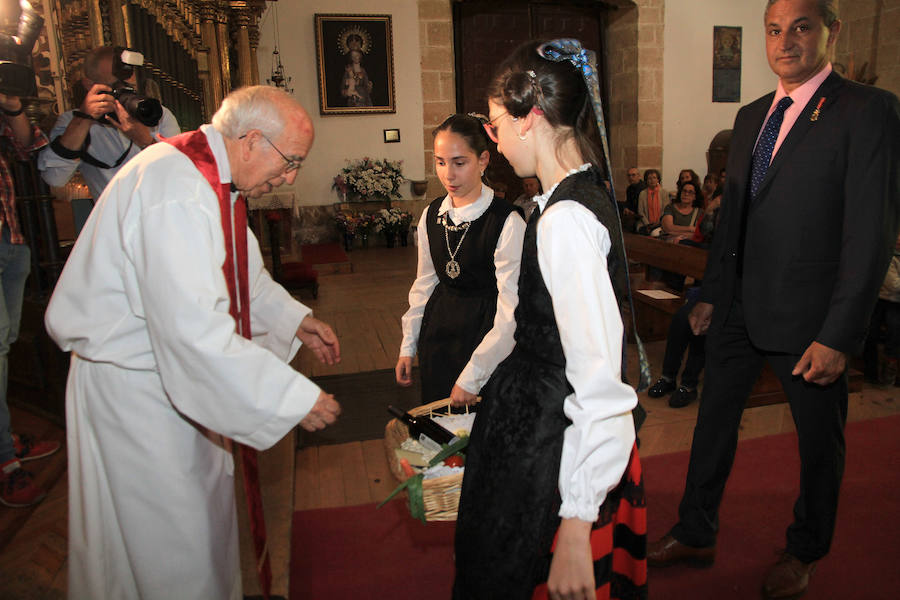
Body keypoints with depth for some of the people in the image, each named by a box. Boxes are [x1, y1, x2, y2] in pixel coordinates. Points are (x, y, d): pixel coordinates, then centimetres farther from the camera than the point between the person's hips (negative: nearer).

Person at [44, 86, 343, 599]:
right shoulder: (176, 193, -30)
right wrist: (294, 398, -30)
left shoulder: (214, 178, 4)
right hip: (132, 388, -10)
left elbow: (243, 272, 18)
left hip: (176, 366, 10)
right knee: (171, 541, 7)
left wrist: (294, 319, 5)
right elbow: (192, 330, -36)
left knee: (207, 507, 23)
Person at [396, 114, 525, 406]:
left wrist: (472, 377, -21)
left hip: (486, 333, -5)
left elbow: (510, 309, -21)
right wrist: (408, 347, 11)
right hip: (437, 332, 5)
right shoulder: (431, 215, 2)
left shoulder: (507, 223, -19)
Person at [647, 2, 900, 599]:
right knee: (714, 420, 14)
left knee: (820, 441, 14)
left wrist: (839, 335, -19)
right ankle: (696, 534, 34)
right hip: (740, 308, 6)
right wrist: (712, 293, 12)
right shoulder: (752, 115, 10)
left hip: (809, 317, -5)